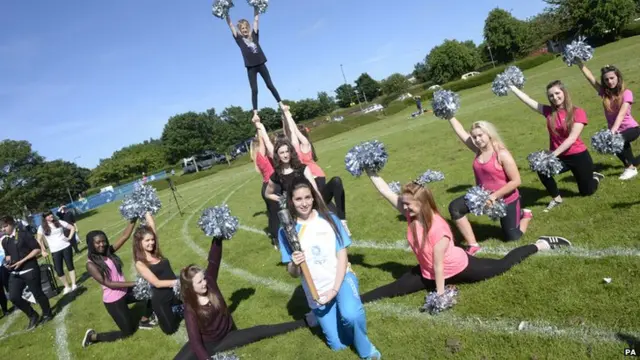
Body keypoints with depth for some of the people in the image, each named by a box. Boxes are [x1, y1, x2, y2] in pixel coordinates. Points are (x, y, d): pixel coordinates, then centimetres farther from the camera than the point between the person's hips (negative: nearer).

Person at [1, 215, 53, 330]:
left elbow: (37, 249, -12)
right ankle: (33, 316, 19)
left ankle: (47, 314, 26)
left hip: (30, 270, -6)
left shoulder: (24, 235, -9)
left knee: (37, 293, 3)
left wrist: (22, 261, -17)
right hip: (15, 273, 6)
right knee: (13, 297, -1)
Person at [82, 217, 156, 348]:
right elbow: (108, 284, -22)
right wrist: (134, 283, -25)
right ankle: (93, 336, 21)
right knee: (128, 331, 5)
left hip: (125, 291, 6)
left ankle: (144, 321, 22)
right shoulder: (91, 264, -18)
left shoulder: (109, 251, -2)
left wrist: (133, 219, -22)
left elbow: (125, 236, -10)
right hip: (113, 300, -6)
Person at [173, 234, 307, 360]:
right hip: (205, 344, -2)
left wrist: (218, 238, -33)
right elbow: (195, 341, -26)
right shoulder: (190, 310, -22)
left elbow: (214, 261, -20)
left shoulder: (209, 283, -13)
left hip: (227, 337, 3)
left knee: (262, 331, -10)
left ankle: (304, 322, -5)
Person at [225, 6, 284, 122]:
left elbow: (256, 19, 6)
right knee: (254, 90, -1)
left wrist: (255, 7, 2)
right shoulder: (239, 39, 3)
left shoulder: (254, 35, 6)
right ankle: (255, 113, 1)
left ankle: (281, 104, 14)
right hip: (250, 67, -1)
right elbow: (230, 25, -1)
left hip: (261, 64, 1)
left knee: (270, 85, 7)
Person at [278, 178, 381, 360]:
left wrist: (335, 289, -16)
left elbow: (342, 255, -7)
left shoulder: (329, 219, -8)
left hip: (342, 279, -1)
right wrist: (294, 265, -29)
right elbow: (293, 273, -5)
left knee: (351, 315, -32)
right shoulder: (286, 230, -9)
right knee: (339, 345, 5)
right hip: (316, 292, 1)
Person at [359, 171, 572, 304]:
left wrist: (440, 295, -20)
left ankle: (541, 245, 34)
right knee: (393, 289, 0)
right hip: (428, 272, 6)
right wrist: (370, 171, -27)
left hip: (459, 268, -6)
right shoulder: (411, 215, -19)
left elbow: (439, 265, -29)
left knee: (501, 266, 16)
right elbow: (386, 192, -19)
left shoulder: (438, 229, -37)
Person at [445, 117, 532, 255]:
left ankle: (524, 215, 41)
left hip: (506, 199, -5)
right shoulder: (478, 150, -5)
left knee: (511, 237, 8)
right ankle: (473, 245, -12)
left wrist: (495, 195, -26)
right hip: (484, 197, 5)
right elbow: (460, 130, -5)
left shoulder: (502, 154, -22)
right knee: (454, 207, -18)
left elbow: (516, 181, -22)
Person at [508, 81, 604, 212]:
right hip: (559, 157, 3)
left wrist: (554, 154, -29)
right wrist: (511, 86, -12)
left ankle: (594, 177, 49)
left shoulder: (578, 112, -13)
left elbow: (572, 138, -21)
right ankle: (556, 198, -5)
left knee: (587, 191, 10)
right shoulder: (549, 111, -2)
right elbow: (527, 100, -7)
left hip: (578, 156, -2)